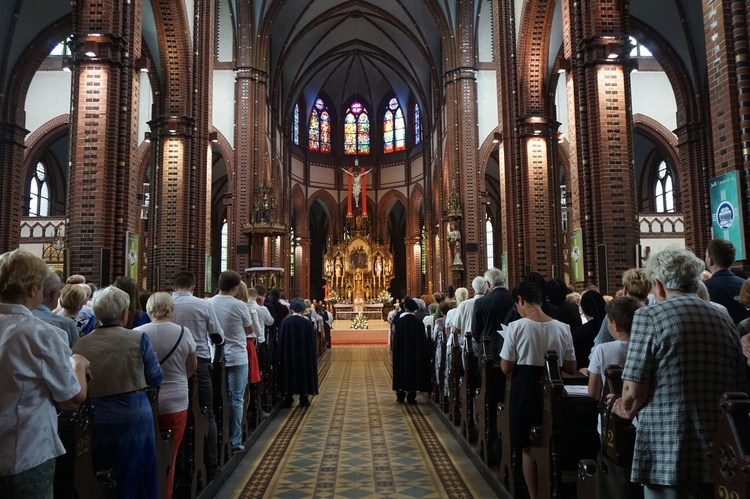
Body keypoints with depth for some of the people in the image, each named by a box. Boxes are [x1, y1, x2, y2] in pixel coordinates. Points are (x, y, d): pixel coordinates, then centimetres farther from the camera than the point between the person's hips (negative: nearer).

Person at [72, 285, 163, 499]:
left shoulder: (80, 344, -4)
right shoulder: (138, 338, -10)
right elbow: (156, 378, -4)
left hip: (97, 421, 3)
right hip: (134, 418, -2)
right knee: (138, 479, 14)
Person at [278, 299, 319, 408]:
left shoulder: (285, 321, -7)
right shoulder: (307, 322, -8)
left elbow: (281, 340, -3)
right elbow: (312, 342, -4)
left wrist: (282, 356, 4)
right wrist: (311, 355, 7)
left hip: (288, 354, 1)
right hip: (304, 354, 0)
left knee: (289, 374, 10)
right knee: (304, 374, 11)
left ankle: (288, 399, 11)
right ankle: (304, 399, 15)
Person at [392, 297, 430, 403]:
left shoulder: (399, 321, -9)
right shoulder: (419, 322, -8)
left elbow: (396, 340, -5)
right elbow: (422, 340, -4)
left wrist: (397, 353, 5)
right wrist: (421, 352, 6)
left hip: (402, 352, 0)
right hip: (415, 353, 0)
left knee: (402, 370, 12)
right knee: (413, 370, 9)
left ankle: (400, 396, 15)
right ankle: (411, 397, 9)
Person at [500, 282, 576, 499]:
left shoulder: (516, 327, -14)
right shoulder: (562, 328, -4)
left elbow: (506, 368, -12)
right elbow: (571, 368, 2)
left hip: (525, 388, -3)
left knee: (528, 447, 11)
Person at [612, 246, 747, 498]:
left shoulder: (650, 316, -10)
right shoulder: (725, 320, 9)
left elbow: (634, 391, -13)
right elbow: (740, 388, 14)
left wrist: (627, 410, 8)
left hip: (668, 456, -6)